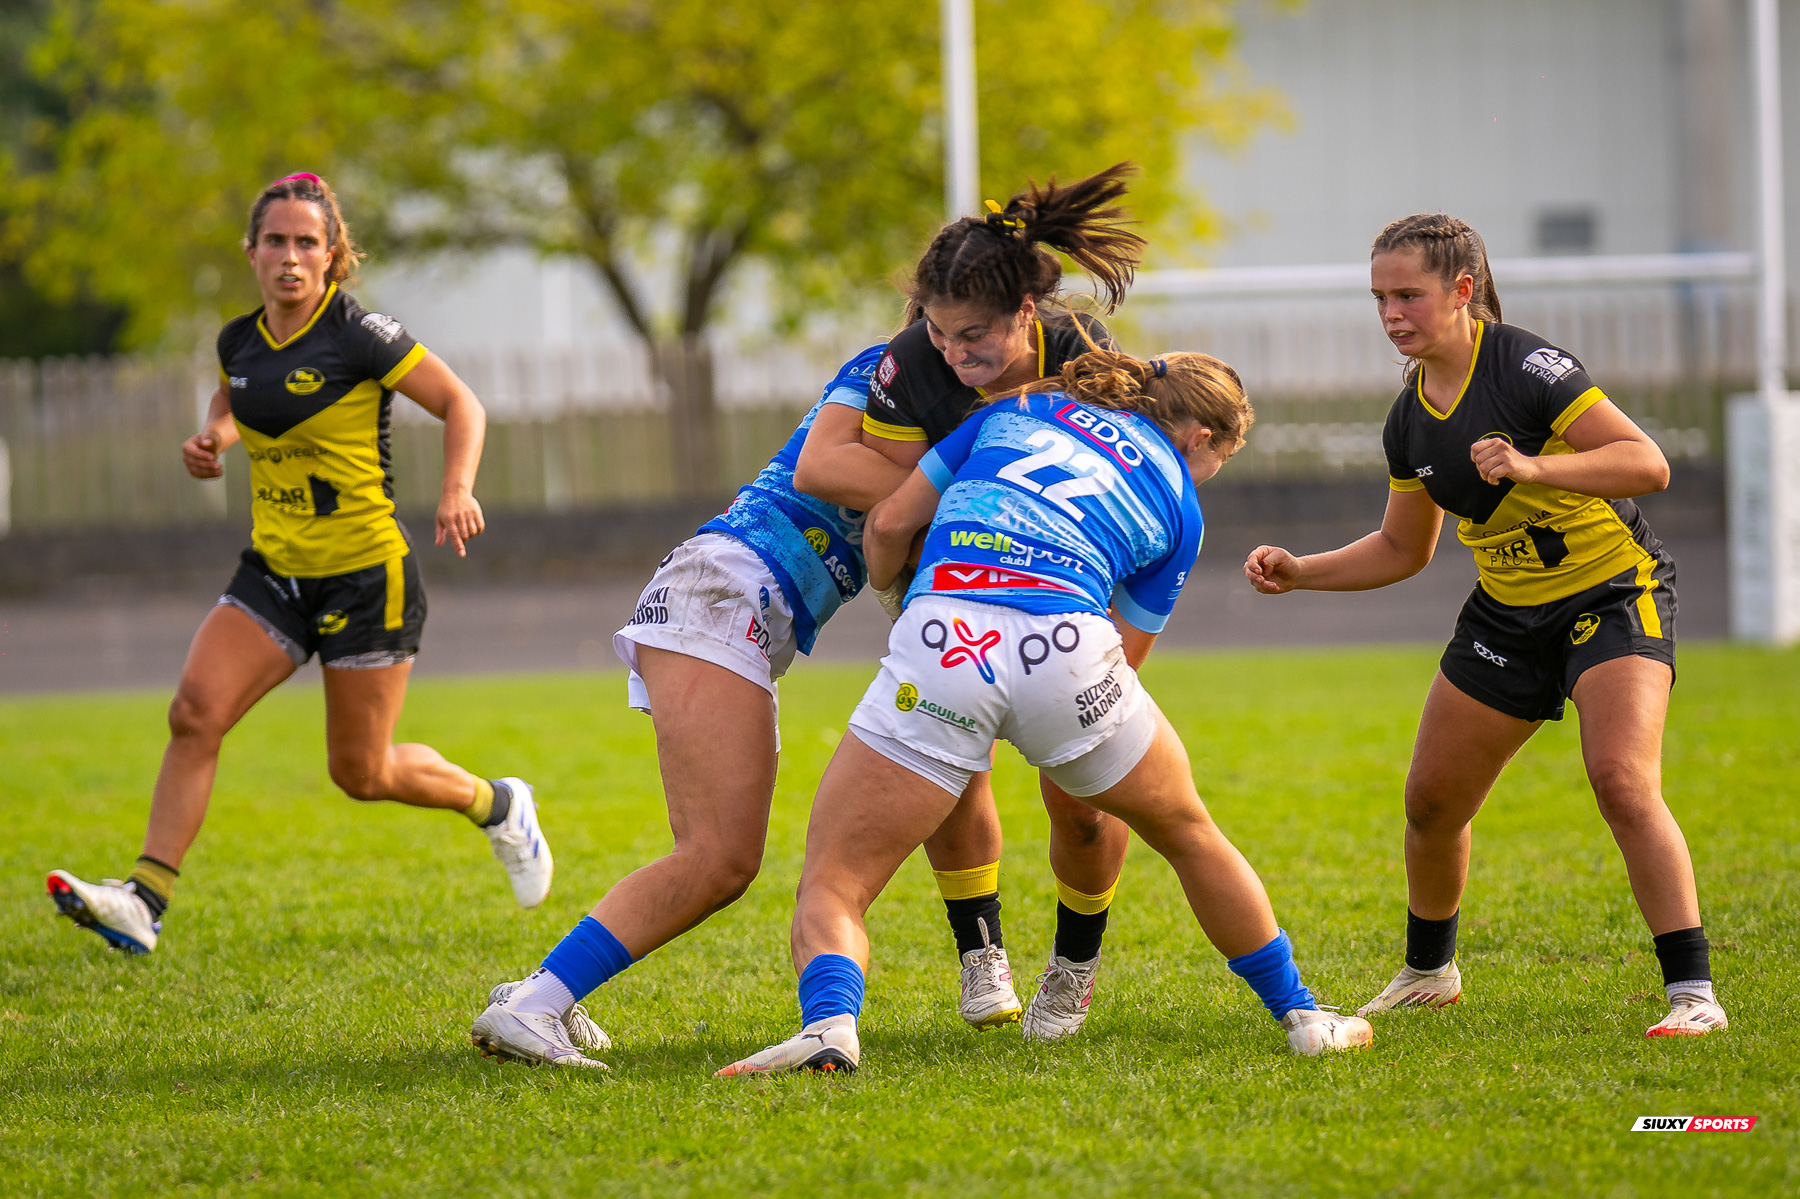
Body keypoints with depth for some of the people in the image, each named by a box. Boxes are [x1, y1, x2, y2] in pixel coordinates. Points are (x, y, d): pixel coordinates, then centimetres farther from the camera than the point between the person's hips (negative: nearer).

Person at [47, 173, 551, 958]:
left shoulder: (359, 336, -15)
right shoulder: (239, 342, 2)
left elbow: (461, 404, -8)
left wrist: (457, 491, -24)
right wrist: (210, 442, 2)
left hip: (366, 576, -5)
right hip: (274, 571, 5)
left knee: (361, 772, 4)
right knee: (195, 713, -15)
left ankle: (496, 806, 33)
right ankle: (146, 900, -16)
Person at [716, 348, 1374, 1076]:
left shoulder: (1018, 410, 29)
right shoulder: (1177, 504, 24)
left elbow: (890, 523, 25)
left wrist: (889, 594, 45)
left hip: (940, 641, 0)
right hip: (1063, 653, 0)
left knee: (831, 887, 5)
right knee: (1187, 832, 29)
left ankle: (829, 1022, -25)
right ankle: (1300, 1017, 32)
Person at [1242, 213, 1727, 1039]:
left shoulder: (1527, 367, -20)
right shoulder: (1410, 421, 3)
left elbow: (1647, 464, -26)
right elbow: (1402, 550, 17)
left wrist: (1533, 467, -39)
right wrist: (1297, 573, 4)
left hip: (1613, 593, -7)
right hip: (1508, 614, 7)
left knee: (1623, 784, -26)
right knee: (1431, 800, 8)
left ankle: (1692, 992, -21)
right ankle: (1428, 971, 33)